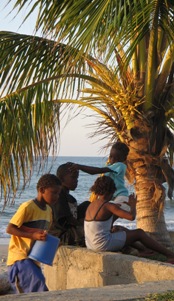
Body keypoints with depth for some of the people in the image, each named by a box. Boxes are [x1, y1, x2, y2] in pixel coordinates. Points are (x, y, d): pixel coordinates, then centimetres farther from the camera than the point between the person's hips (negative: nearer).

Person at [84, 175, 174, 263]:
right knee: (139, 233, 5)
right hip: (103, 245, -8)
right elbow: (131, 216, -21)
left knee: (123, 230, 32)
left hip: (92, 245, 8)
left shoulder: (91, 205, 9)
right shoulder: (108, 206, -16)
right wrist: (133, 205, -2)